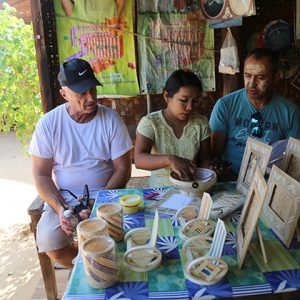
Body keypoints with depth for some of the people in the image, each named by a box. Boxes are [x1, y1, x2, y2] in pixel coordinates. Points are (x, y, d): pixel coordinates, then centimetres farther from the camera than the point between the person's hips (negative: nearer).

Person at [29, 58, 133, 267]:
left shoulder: (111, 119, -7)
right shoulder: (49, 124, -6)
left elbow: (123, 169, -5)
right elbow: (41, 175, -3)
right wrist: (60, 208, -17)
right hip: (63, 198, 1)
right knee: (48, 241, -21)